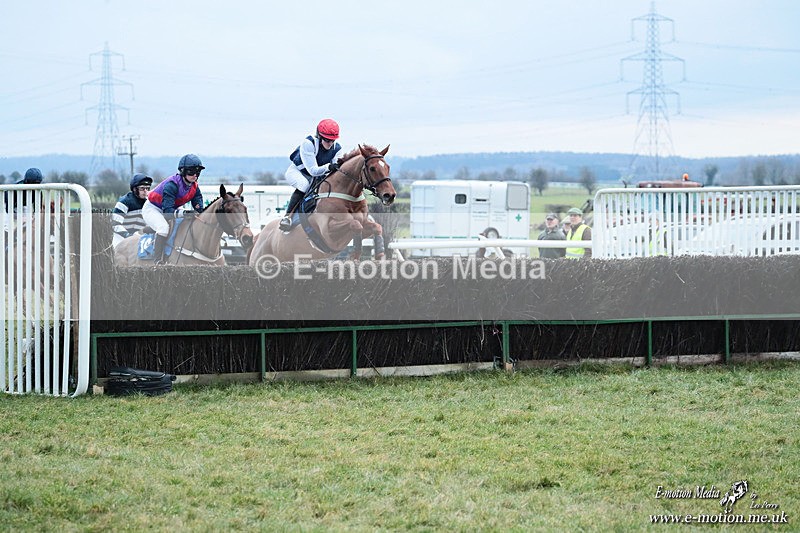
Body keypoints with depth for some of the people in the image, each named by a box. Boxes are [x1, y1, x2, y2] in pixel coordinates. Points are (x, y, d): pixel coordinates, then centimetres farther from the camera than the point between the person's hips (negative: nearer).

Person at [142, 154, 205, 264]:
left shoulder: (194, 187, -6)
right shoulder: (172, 185, -31)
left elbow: (199, 209, -5)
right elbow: (167, 210, -37)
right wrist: (183, 213, -53)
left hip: (167, 211, 9)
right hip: (151, 209, -9)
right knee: (164, 227, -36)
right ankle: (158, 261, -32)